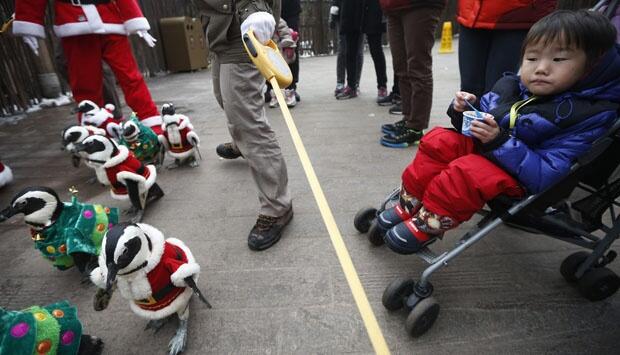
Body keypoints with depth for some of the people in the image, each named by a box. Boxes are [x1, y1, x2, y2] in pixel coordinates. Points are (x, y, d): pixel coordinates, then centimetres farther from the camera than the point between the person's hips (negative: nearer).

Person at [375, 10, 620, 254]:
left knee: (467, 171, -33)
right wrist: (465, 112, -12)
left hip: (516, 176, -7)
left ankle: (427, 225, -15)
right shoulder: (511, 87, 2)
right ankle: (409, 205, -5)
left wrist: (500, 141, -32)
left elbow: (545, 175, -23)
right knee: (438, 141, -10)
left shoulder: (590, 116, -16)